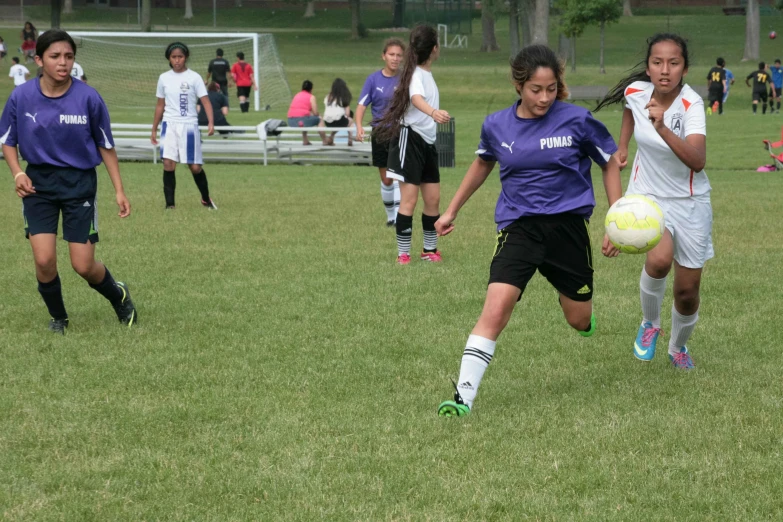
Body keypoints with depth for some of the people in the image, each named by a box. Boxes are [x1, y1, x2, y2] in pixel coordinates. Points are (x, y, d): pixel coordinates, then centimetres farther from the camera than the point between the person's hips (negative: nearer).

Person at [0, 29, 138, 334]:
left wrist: (119, 190, -2)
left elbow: (105, 145, 0)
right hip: (39, 183, 1)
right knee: (44, 260, -12)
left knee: (84, 266, -3)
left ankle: (119, 297, 30)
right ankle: (57, 317, 16)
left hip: (80, 183, -1)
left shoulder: (89, 98, -12)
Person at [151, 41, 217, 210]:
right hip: (170, 125, 2)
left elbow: (205, 101, -9)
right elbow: (160, 106, 15)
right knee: (168, 164, -9)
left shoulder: (194, 78, -3)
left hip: (189, 125, -2)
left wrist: (211, 122, -24)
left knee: (195, 167, 1)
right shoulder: (164, 78, 7)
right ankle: (169, 204, -3)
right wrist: (154, 129, 16)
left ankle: (206, 199, 23)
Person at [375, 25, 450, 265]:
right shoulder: (416, 74, -14)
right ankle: (403, 254, -5)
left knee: (433, 198, 8)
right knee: (409, 198, -8)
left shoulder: (427, 74, 14)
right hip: (410, 138, -9)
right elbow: (416, 98, -35)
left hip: (428, 142, 9)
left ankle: (430, 249, 18)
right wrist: (433, 112, -53)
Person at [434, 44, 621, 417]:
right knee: (496, 308, -21)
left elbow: (610, 163, 6)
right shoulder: (496, 126, 0)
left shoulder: (577, 120, -8)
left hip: (568, 224, 0)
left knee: (580, 321, 13)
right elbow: (483, 164, 22)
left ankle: (570, 296, 53)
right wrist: (452, 211, 26)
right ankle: (463, 397, -22)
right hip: (518, 227, 0)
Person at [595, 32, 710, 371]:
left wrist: (663, 129, -52)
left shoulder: (691, 104, -26)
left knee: (688, 290, 5)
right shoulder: (636, 92, -14)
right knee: (659, 260, -29)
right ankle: (650, 323, 0)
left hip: (689, 201, -1)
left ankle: (679, 348, 37)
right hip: (647, 196, 1)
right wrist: (622, 147, 12)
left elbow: (698, 162, -42)